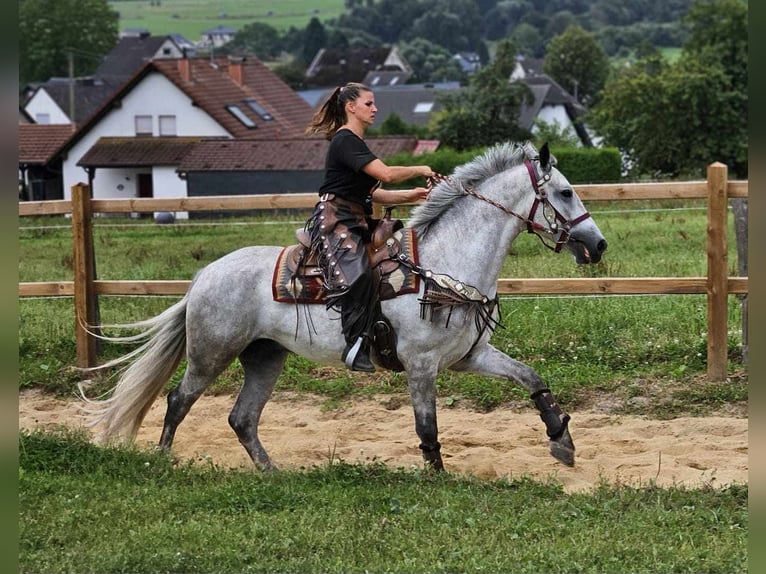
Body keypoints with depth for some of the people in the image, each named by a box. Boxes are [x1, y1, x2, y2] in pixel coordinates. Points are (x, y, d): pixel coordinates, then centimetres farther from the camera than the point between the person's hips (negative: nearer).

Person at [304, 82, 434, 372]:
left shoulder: (355, 143, 22)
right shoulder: (346, 141, -11)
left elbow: (373, 193, 21)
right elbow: (385, 174, -21)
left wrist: (411, 195, 10)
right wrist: (420, 170, -5)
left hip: (355, 223, 11)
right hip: (334, 222, -11)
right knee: (356, 275, -32)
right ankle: (355, 346, -36)